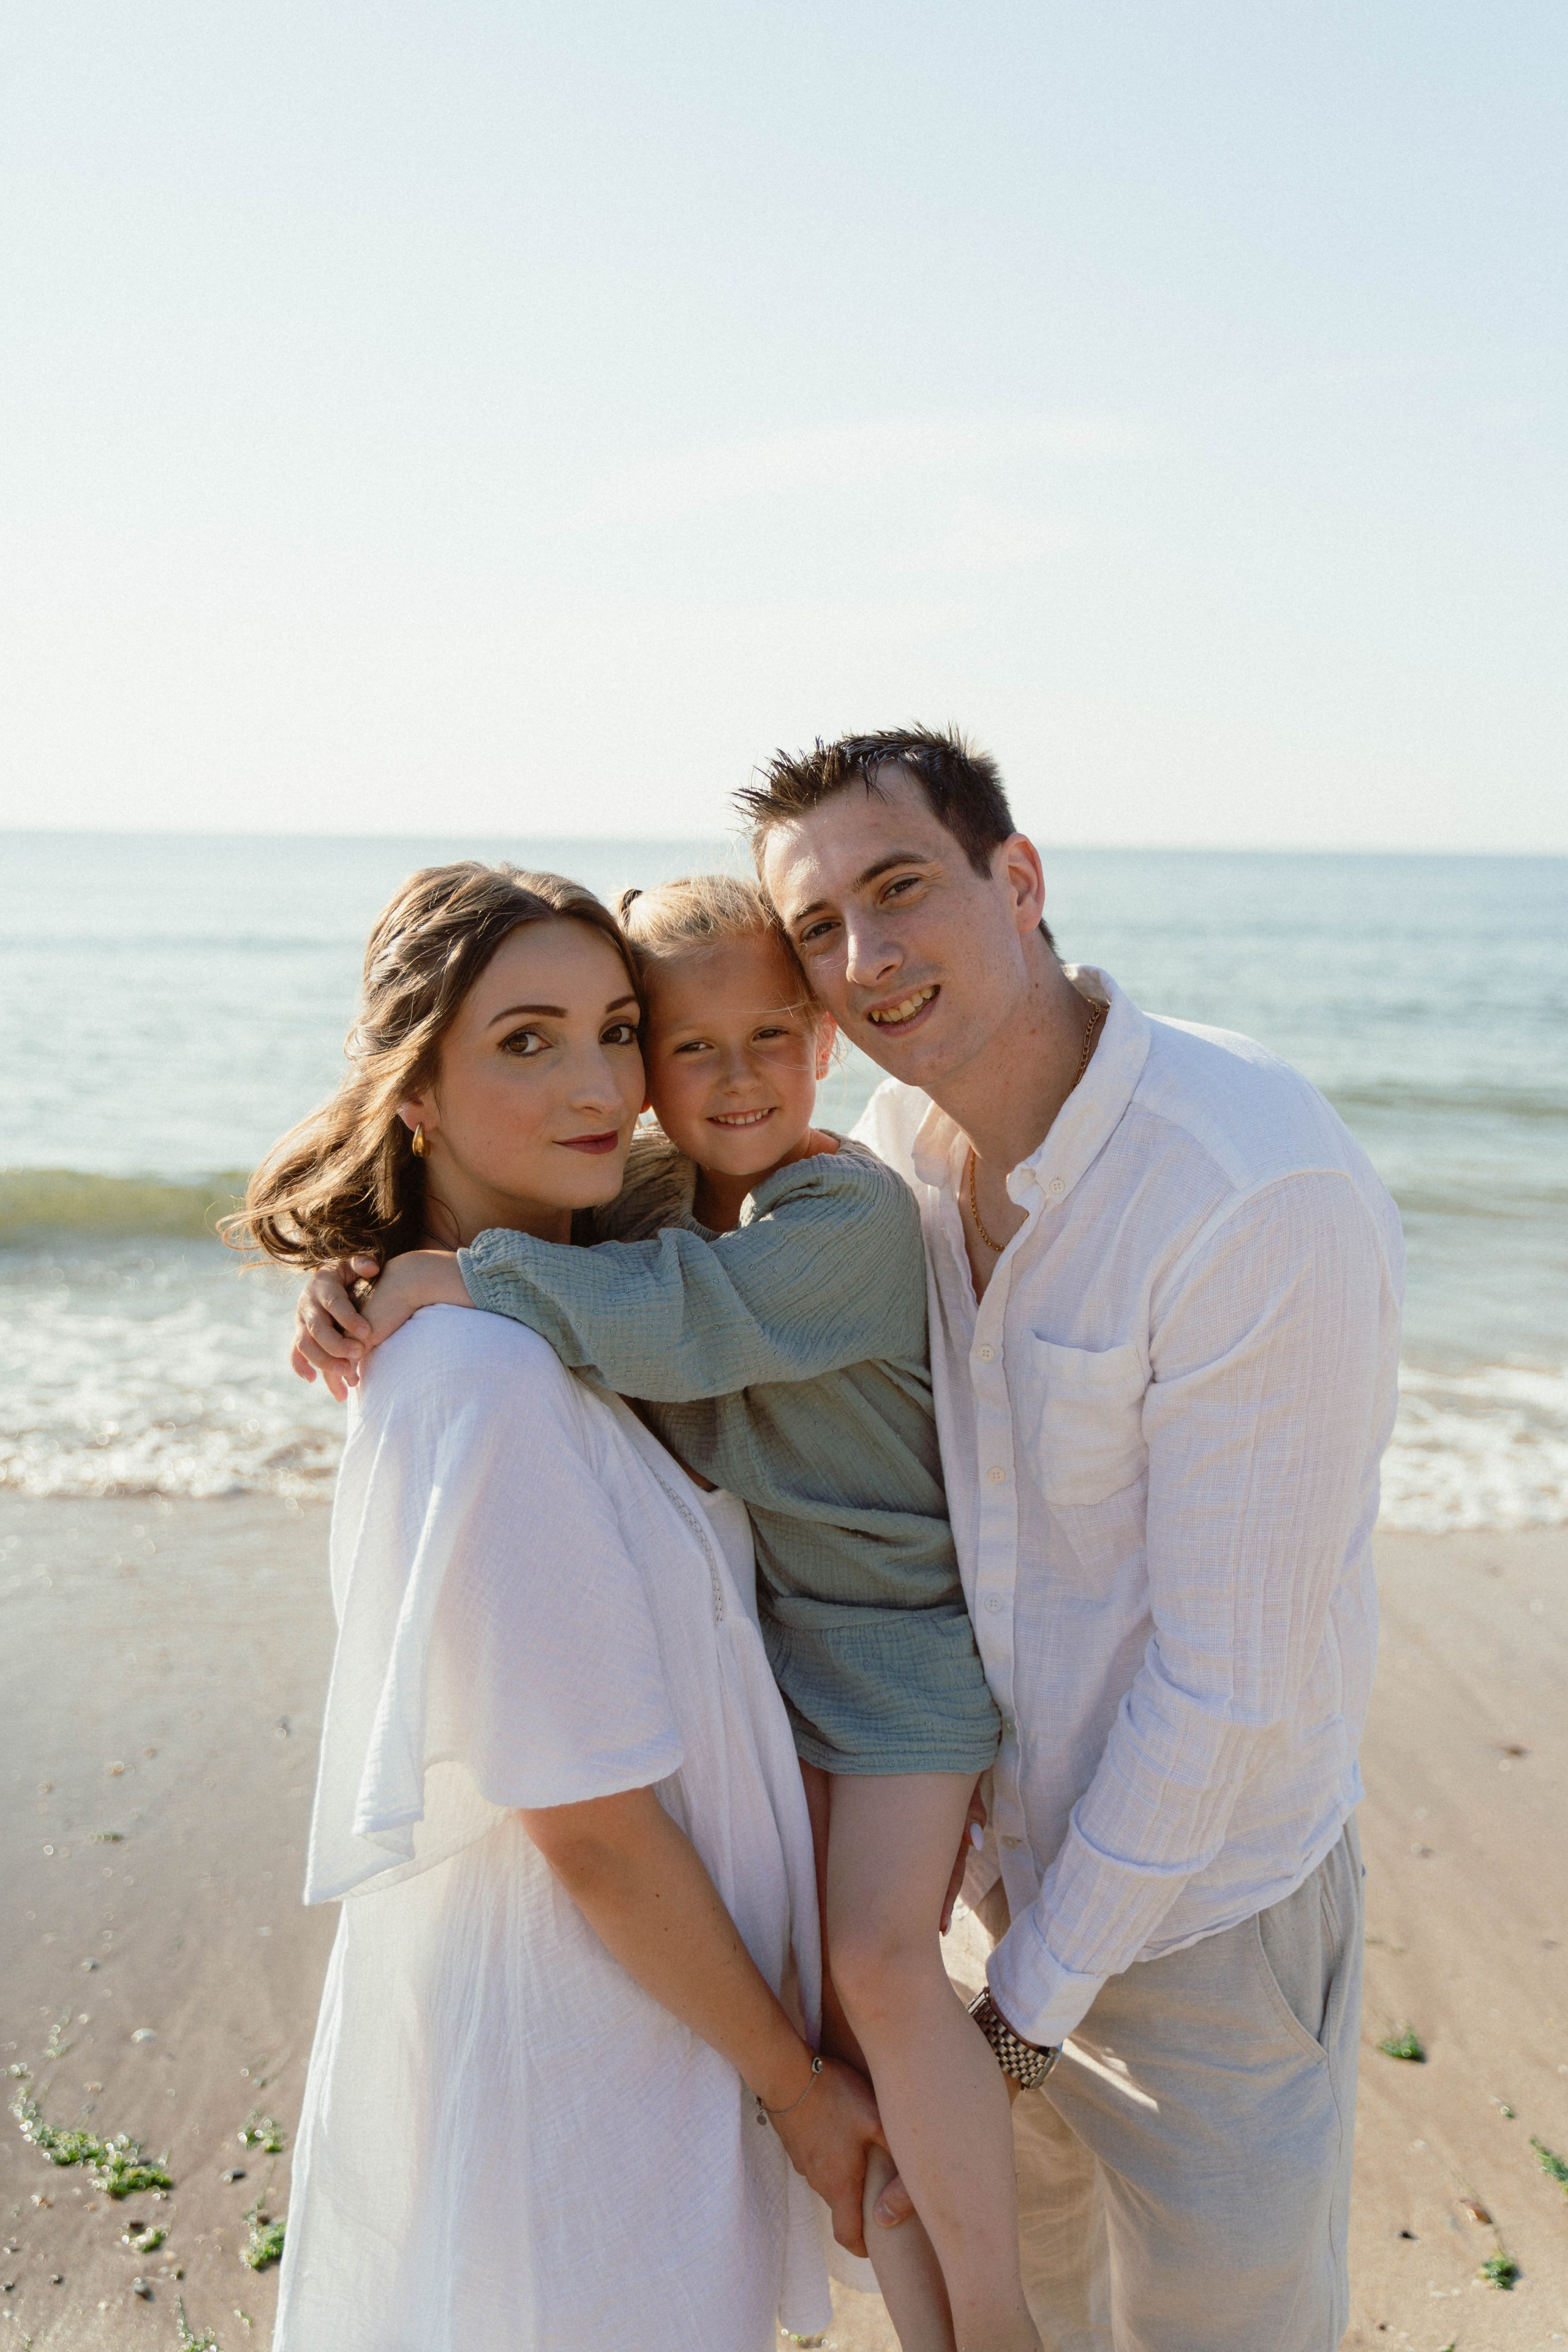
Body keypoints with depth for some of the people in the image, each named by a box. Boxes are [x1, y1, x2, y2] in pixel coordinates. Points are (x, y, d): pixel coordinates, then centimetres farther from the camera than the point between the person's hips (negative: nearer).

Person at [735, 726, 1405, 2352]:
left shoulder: (1269, 1196, -30)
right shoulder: (909, 1130, -7)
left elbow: (1225, 1672, -25)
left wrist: (1031, 2004, -15)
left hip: (1201, 1897, -6)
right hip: (999, 1850, 6)